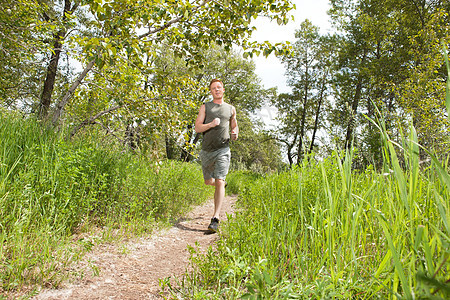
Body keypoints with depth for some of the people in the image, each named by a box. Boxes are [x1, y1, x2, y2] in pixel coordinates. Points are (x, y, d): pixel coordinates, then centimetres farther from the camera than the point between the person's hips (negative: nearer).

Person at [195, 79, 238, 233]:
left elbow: (234, 125, 26)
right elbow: (197, 128, 0)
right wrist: (211, 124, -19)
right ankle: (220, 183, 51)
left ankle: (215, 219, -15)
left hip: (223, 150, -2)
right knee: (208, 181, 15)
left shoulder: (231, 109, 13)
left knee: (219, 182, -15)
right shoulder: (205, 107, 8)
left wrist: (235, 133, 3)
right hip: (207, 150, 2)